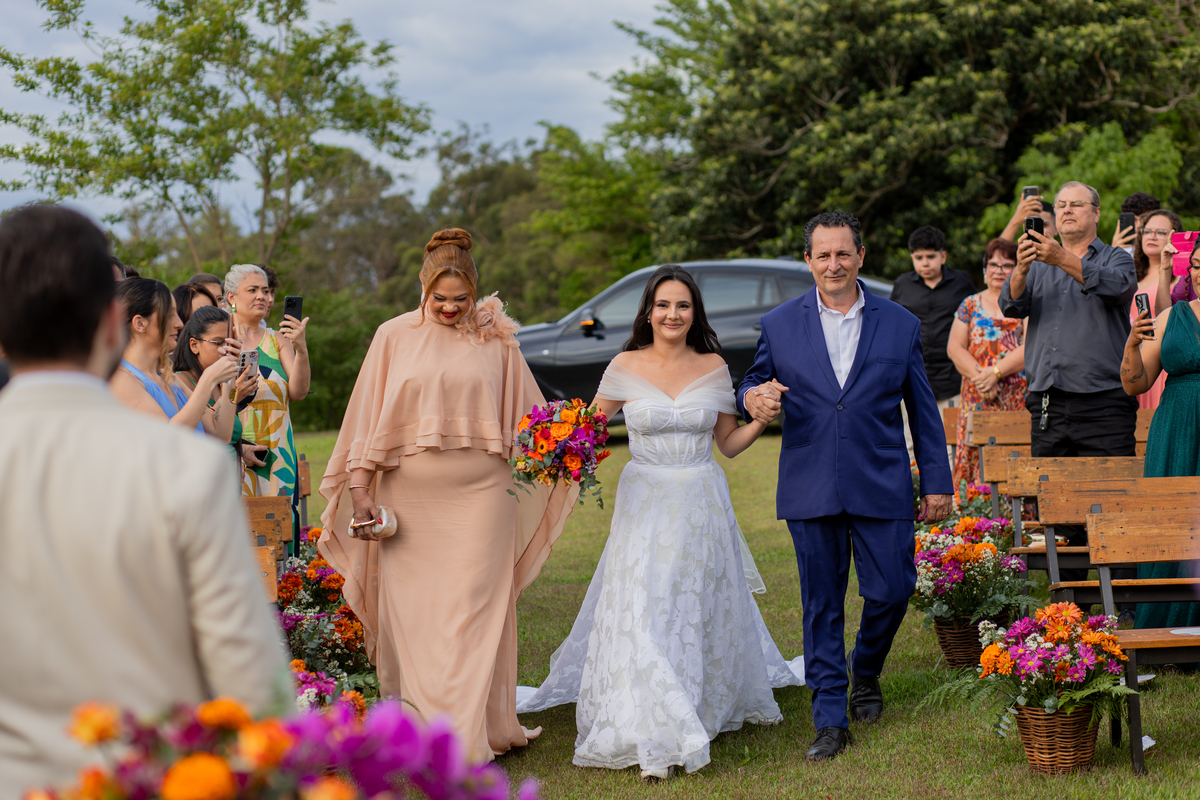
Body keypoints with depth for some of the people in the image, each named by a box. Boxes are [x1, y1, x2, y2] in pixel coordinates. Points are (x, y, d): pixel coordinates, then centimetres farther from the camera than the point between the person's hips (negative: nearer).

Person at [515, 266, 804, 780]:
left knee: (701, 611, 12)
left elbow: (729, 444, 8)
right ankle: (655, 736, -6)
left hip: (702, 506, 1)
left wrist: (763, 418, -9)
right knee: (645, 615, -8)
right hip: (646, 506, -1)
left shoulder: (714, 368, 2)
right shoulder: (626, 367, -2)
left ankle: (721, 698, 36)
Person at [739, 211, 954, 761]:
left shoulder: (900, 325, 7)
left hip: (881, 487, 0)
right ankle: (830, 720, 11)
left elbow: (922, 408, 9)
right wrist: (754, 399, -12)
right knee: (822, 606, 3)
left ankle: (866, 673, 30)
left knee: (891, 590, -1)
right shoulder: (779, 325, 6)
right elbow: (753, 384, 14)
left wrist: (937, 482, 7)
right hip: (810, 490, 0)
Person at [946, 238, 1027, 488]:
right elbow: (955, 348, 6)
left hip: (1018, 399, -2)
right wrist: (978, 374, -10)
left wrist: (996, 372, -14)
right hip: (977, 400, 2)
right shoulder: (970, 305, 15)